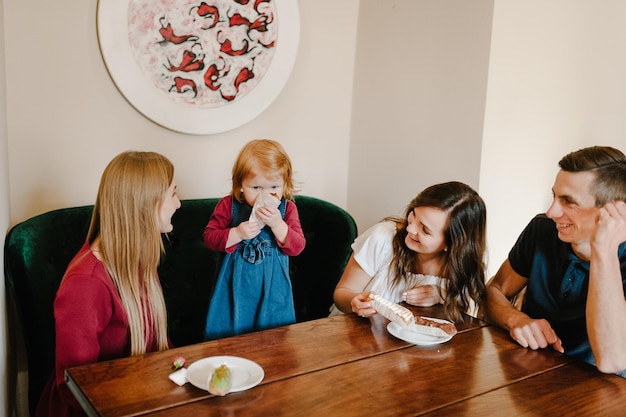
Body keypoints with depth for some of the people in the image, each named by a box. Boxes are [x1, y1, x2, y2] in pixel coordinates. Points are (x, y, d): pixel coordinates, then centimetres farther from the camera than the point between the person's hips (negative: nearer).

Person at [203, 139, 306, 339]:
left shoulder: (287, 208, -2)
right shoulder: (229, 205, -5)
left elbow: (297, 246, -9)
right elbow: (209, 237, -7)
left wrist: (277, 224, -24)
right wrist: (237, 234, -21)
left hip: (272, 288, 1)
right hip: (235, 288, -1)